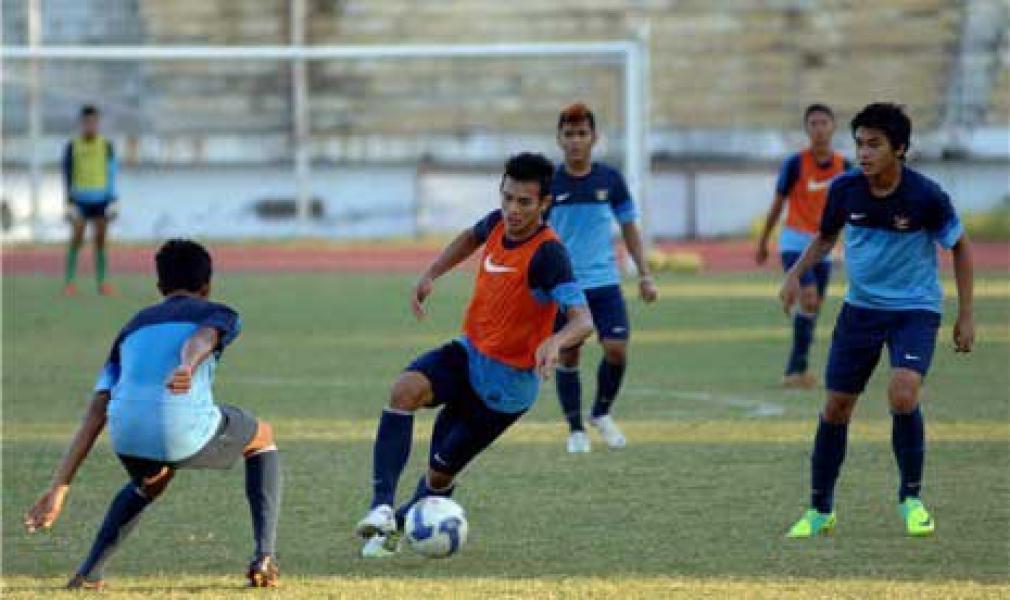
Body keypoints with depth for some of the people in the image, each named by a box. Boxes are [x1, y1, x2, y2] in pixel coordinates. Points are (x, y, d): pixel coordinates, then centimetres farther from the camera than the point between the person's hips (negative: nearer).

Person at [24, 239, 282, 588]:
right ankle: (264, 557, 14)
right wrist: (187, 368, -31)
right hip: (187, 433, -4)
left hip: (128, 440, 4)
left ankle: (89, 572, 23)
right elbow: (202, 338, -8)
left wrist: (60, 487, 18)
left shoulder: (133, 327, 31)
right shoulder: (218, 313, 20)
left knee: (150, 483, 40)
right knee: (263, 438, 28)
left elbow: (95, 414, 22)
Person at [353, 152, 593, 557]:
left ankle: (398, 524, 33)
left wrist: (555, 341, -56)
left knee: (440, 471, 3)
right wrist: (430, 276, 10)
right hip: (470, 352, 6)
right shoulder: (499, 224, -3)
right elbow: (472, 238, 23)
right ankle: (382, 507, -30)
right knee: (405, 390, -24)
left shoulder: (547, 253, -25)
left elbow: (583, 320, -34)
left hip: (509, 381, -6)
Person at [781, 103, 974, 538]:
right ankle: (820, 511, 21)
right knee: (836, 408, 4)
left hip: (915, 309, -4)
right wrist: (796, 273, -5)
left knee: (903, 396, -25)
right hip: (861, 308, 4)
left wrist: (966, 316, -2)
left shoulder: (925, 196, -18)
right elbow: (826, 236, 12)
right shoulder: (844, 190, -8)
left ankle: (911, 498, -3)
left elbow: (960, 248, -2)